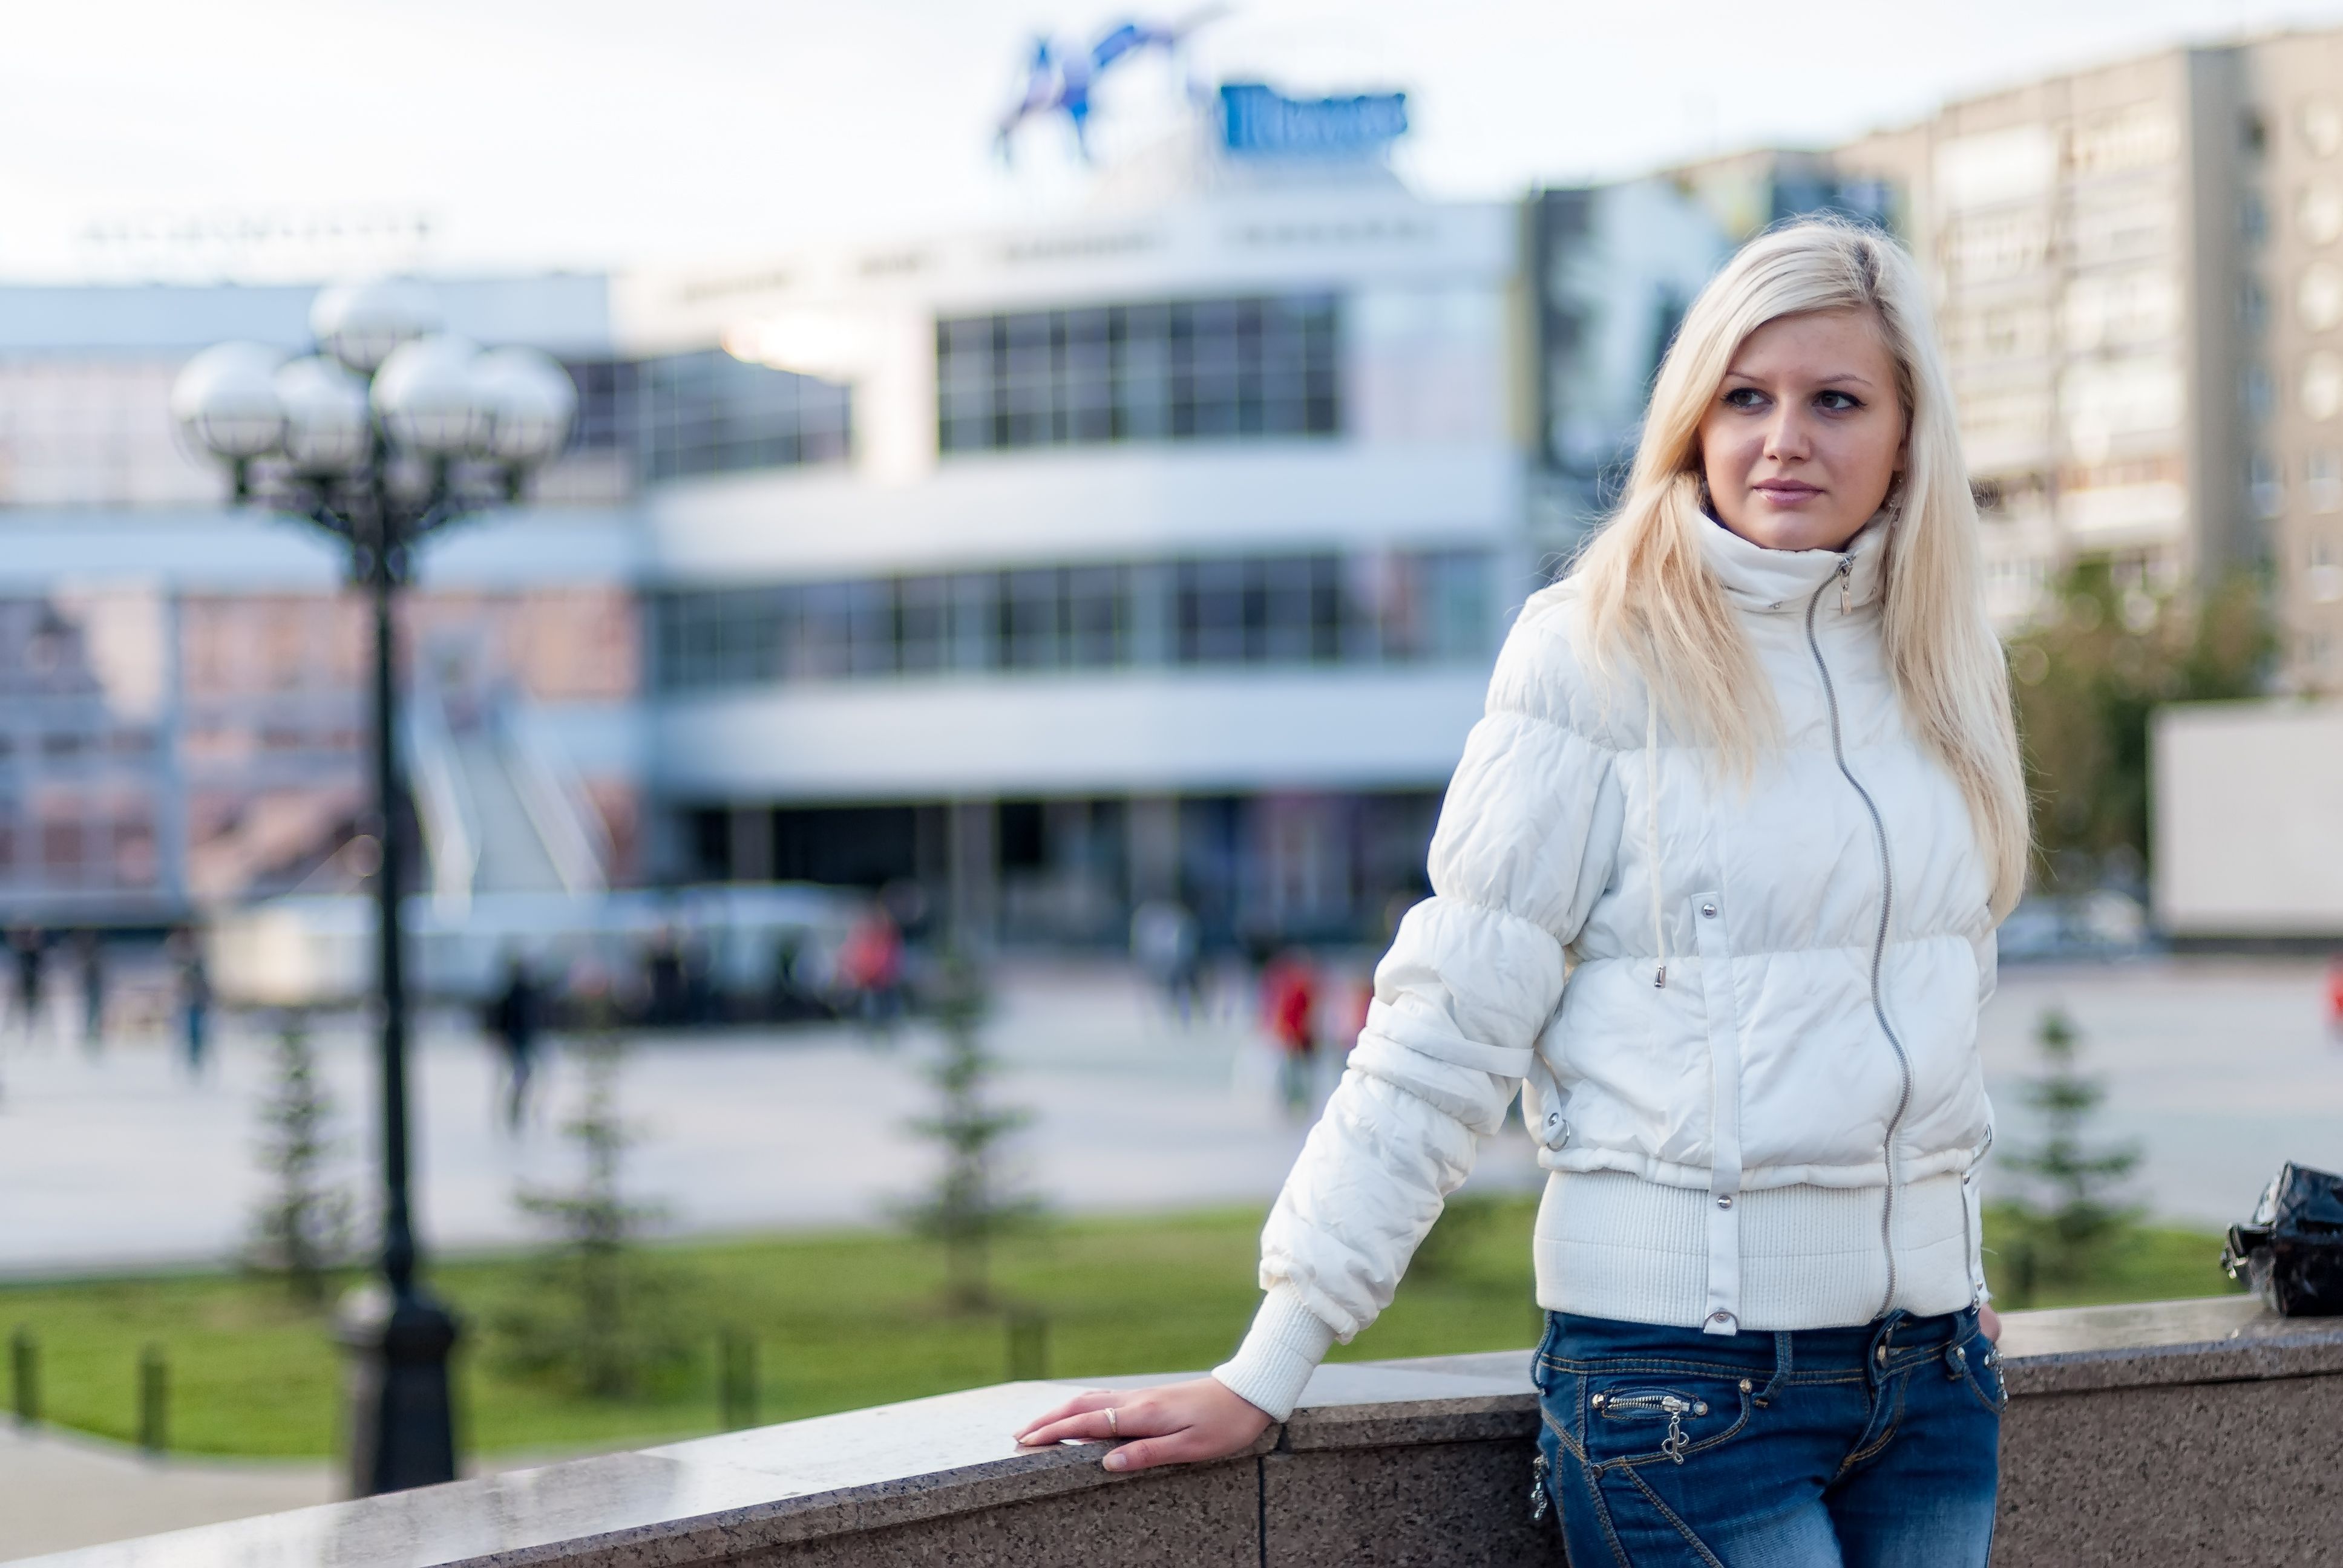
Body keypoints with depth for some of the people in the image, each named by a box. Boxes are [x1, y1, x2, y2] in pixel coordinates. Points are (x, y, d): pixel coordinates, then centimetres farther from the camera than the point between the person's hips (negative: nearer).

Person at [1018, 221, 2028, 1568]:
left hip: (1928, 1368, 6)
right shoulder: (1599, 655, -8)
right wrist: (1270, 1370, -12)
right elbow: (1447, 1024, -9)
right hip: (1684, 1368, -6)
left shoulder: (1940, 665, 9)